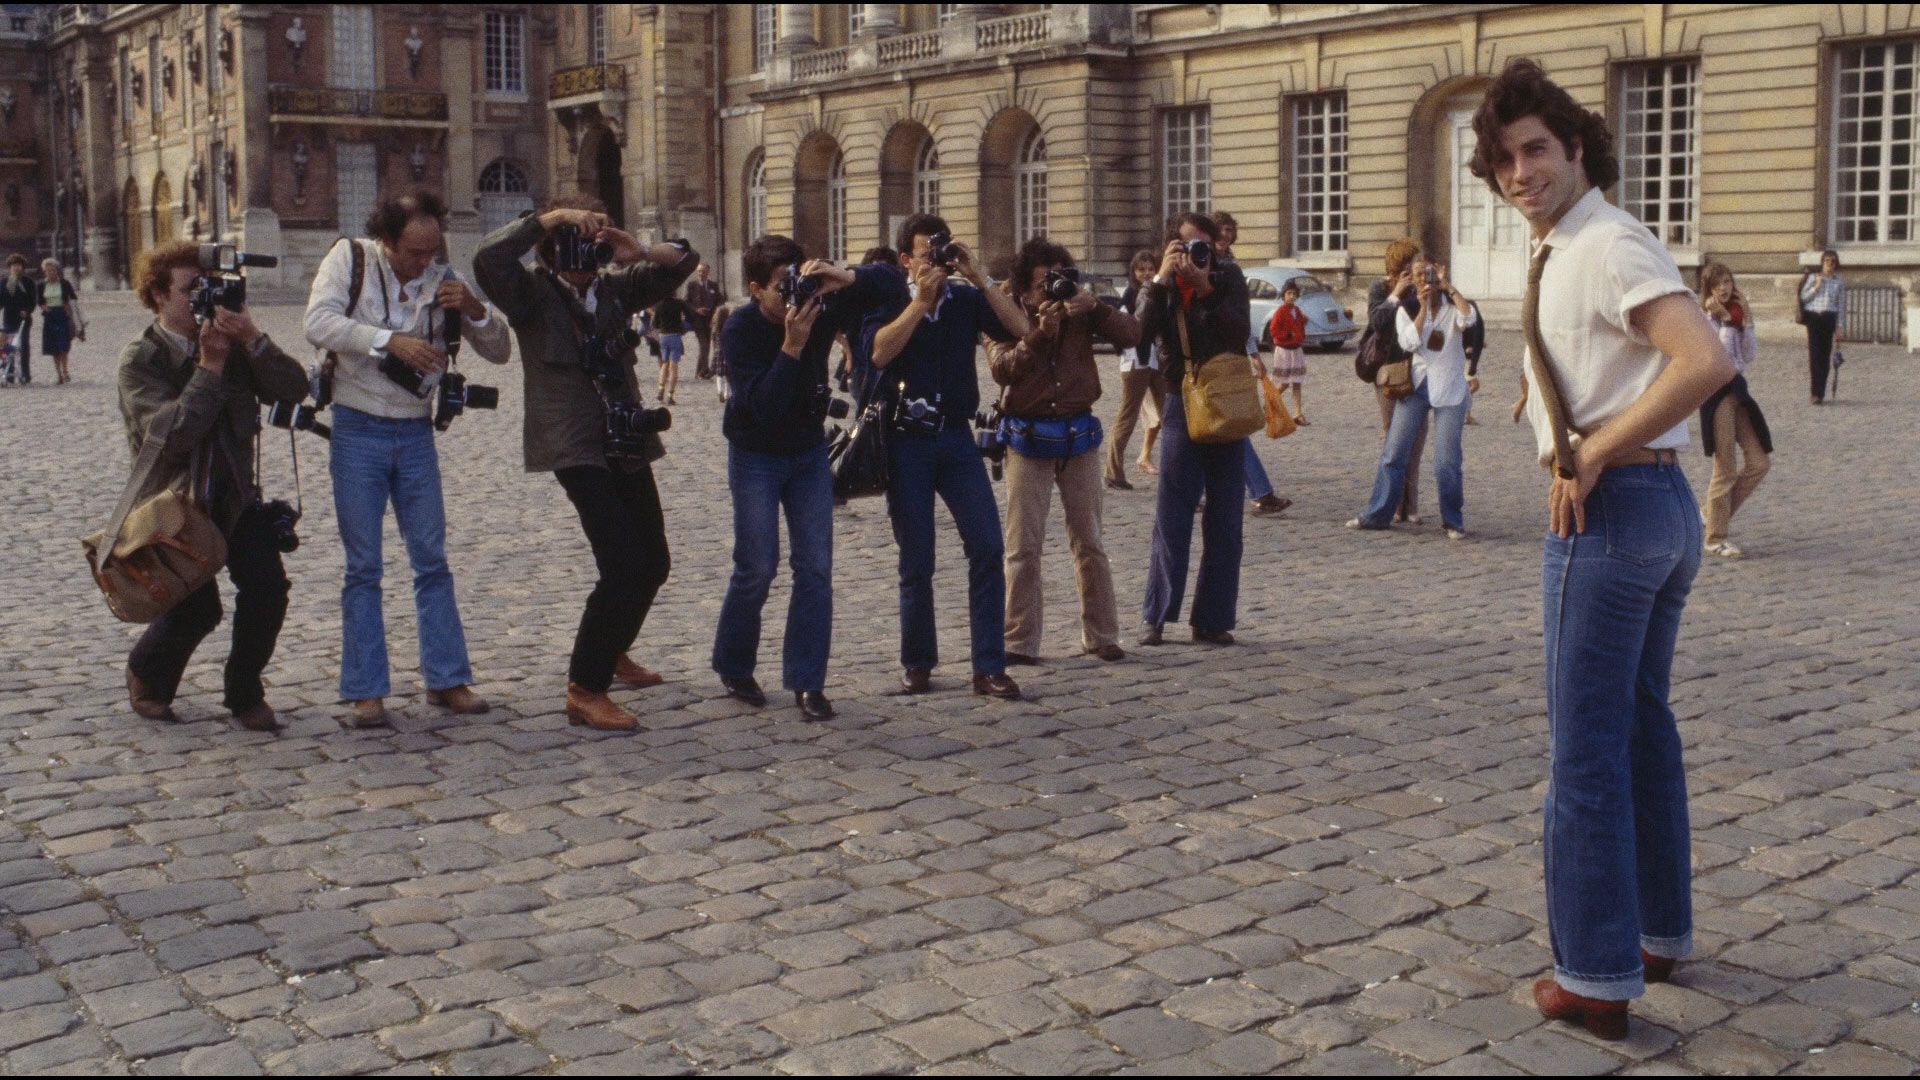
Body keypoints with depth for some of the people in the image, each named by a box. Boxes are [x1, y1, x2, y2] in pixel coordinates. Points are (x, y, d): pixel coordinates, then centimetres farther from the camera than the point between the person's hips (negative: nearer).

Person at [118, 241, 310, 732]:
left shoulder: (233, 346, 2)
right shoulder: (140, 359, -9)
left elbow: (294, 389, -12)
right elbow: (171, 434, -24)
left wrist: (253, 339, -24)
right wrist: (209, 367, -24)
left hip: (234, 494, 4)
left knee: (267, 588, -13)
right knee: (197, 610, -11)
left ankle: (245, 693, 9)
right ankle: (147, 676, 22)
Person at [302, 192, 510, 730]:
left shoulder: (443, 279, 3)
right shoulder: (351, 258, -5)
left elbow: (498, 351, 2)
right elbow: (319, 322, -20)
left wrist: (474, 310, -17)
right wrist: (390, 341, -29)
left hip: (416, 433, 3)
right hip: (358, 430, -3)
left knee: (432, 560, 6)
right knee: (363, 565, 0)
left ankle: (447, 679, 14)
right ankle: (364, 692, 6)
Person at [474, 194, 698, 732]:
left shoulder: (614, 288, 11)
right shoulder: (533, 294, -4)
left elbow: (683, 261, 12)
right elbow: (488, 258, -23)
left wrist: (638, 253, -8)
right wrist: (550, 217, -21)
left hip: (627, 443, 7)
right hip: (576, 446, -7)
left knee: (653, 561, 16)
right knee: (623, 565, -18)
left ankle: (612, 652, 40)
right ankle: (585, 691, -10)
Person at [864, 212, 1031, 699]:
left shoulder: (965, 297, 4)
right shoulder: (889, 297, 1)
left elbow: (1020, 328, -8)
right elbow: (878, 353, -16)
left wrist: (977, 278, -12)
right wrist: (921, 301, -17)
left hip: (955, 438, 1)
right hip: (905, 440, -1)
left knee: (987, 547, -8)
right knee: (916, 561, 4)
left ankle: (989, 667, -3)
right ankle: (917, 663, 20)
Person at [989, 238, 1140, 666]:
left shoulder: (1080, 311, 3)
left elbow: (1132, 335, -7)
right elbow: (1000, 370, -17)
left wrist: (1094, 307, -20)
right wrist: (1039, 333, -26)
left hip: (1079, 435, 2)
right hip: (1029, 438, -2)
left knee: (1090, 542, 8)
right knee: (1024, 546, -1)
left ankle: (1101, 635, 17)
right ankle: (1020, 642, 4)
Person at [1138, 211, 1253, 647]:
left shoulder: (1227, 277, 2)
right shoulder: (1162, 287, 4)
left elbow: (1239, 332, -12)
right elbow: (1142, 333, -15)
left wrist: (1204, 286, -18)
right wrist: (1161, 279, -17)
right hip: (1182, 406, 0)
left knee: (1224, 521, 3)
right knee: (1172, 516, -2)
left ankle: (1213, 619, 10)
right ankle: (1155, 615, 6)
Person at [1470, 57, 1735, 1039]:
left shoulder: (1604, 246, -16)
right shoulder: (1572, 250, 14)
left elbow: (1706, 364, -29)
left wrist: (1589, 458, -21)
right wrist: (1590, 450, 11)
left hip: (1607, 509, -11)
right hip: (1665, 505, 11)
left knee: (1586, 748, -4)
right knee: (1643, 728, 19)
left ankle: (1595, 980, 4)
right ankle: (1659, 933, 33)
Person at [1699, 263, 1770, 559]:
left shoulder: (1735, 315, 12)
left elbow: (1750, 356, 6)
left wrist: (1746, 321, -2)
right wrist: (1726, 321, -19)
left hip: (1737, 389, 7)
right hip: (1716, 391, -7)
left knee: (1758, 463, 5)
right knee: (1725, 470, -3)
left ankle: (1713, 513, 20)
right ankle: (1715, 538, 8)